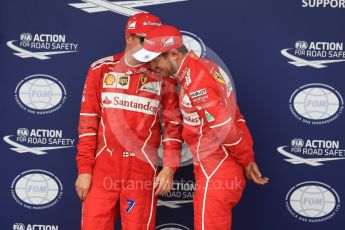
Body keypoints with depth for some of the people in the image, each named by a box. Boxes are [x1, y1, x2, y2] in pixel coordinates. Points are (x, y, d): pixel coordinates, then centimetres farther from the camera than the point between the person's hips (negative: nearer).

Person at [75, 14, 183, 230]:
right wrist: (84, 169, -1)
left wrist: (169, 168, -5)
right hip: (103, 167, 1)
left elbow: (173, 124, 3)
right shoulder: (102, 69, 4)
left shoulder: (163, 76, 2)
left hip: (143, 169, -1)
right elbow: (88, 121, 4)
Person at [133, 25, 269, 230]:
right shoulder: (203, 67, 9)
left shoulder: (196, 81, -21)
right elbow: (235, 116, 10)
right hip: (222, 170, 9)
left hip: (216, 174, -9)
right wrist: (248, 158, 8)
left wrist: (246, 160, -7)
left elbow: (226, 128, -21)